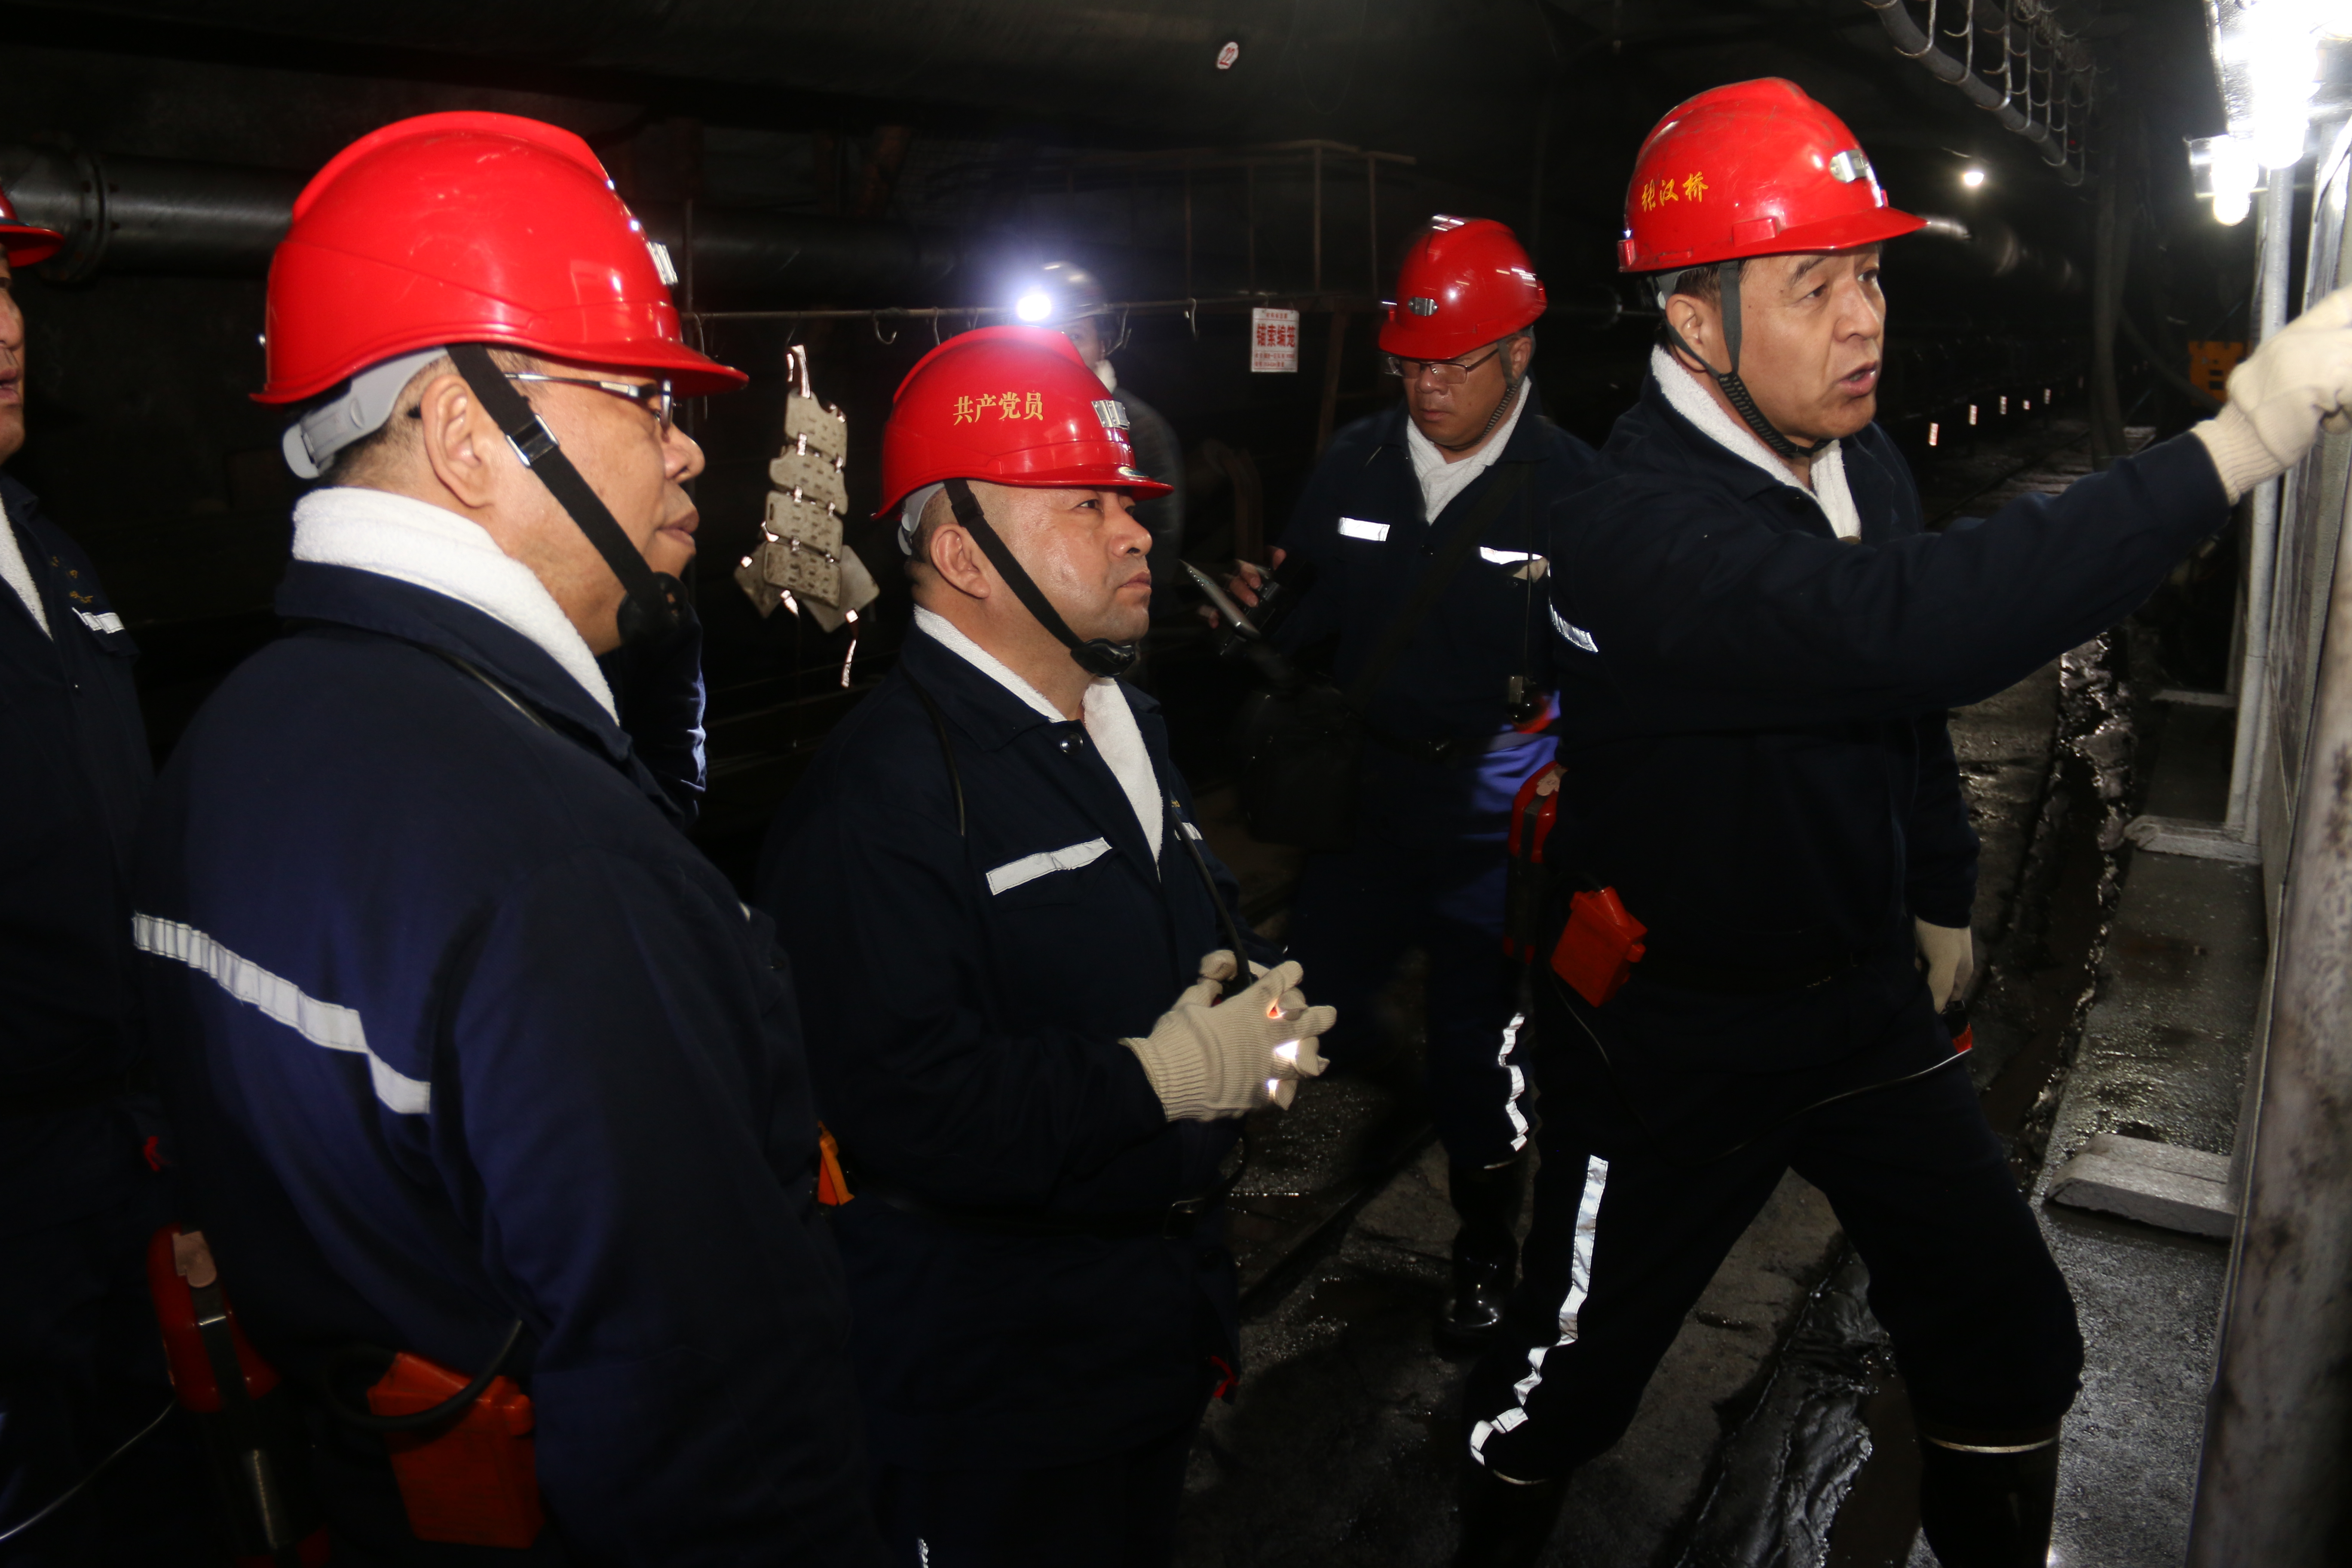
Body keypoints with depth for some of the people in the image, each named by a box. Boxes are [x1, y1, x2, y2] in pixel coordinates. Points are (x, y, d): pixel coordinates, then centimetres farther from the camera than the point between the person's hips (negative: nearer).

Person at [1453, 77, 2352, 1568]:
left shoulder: (1862, 458, -2)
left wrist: (1942, 894, 20)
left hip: (1869, 994, 7)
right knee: (1566, 1383, 11)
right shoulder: (1634, 535, -29)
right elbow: (1904, 628, -45)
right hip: (1676, 1032, -6)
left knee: (2014, 1352, 14)